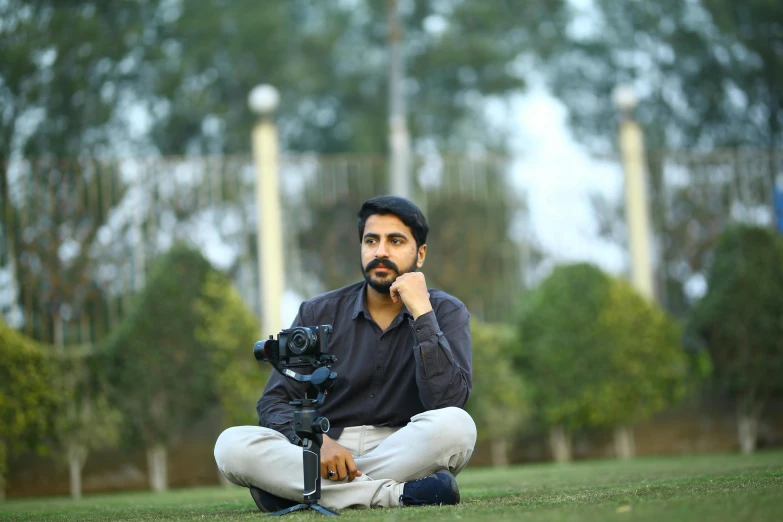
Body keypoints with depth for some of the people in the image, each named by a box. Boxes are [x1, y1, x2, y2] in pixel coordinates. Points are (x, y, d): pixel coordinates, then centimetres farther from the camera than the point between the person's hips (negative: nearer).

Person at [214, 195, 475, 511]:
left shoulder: (445, 313, 2)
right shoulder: (319, 314, 7)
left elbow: (447, 401, -14)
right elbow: (274, 402, 1)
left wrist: (422, 313, -18)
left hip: (405, 455, -1)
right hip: (320, 455, 1)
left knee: (455, 425, -33)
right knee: (232, 444, -25)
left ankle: (293, 487, -24)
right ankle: (393, 494, -29)